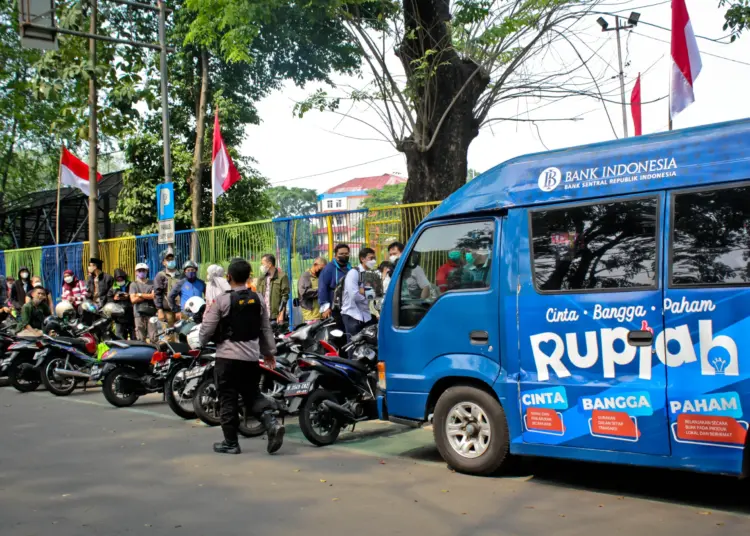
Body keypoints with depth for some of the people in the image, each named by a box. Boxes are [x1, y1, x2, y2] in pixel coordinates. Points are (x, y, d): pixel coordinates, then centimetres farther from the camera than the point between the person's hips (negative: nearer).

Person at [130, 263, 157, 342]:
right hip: (139, 313, 0)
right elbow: (133, 299, 0)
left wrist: (140, 295, -3)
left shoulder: (152, 283, 12)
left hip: (151, 312, 0)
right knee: (140, 339, -2)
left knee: (153, 337, -5)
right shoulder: (133, 284, 12)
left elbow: (154, 296, -3)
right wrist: (147, 296, -3)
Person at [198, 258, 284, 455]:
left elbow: (207, 328, -8)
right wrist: (269, 352, 20)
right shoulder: (257, 299, 4)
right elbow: (266, 329, 9)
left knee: (228, 399, 5)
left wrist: (202, 341, 14)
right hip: (251, 356, 5)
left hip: (227, 357, -5)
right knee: (252, 395, 16)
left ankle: (230, 442, 10)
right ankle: (272, 423, -6)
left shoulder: (222, 300, -11)